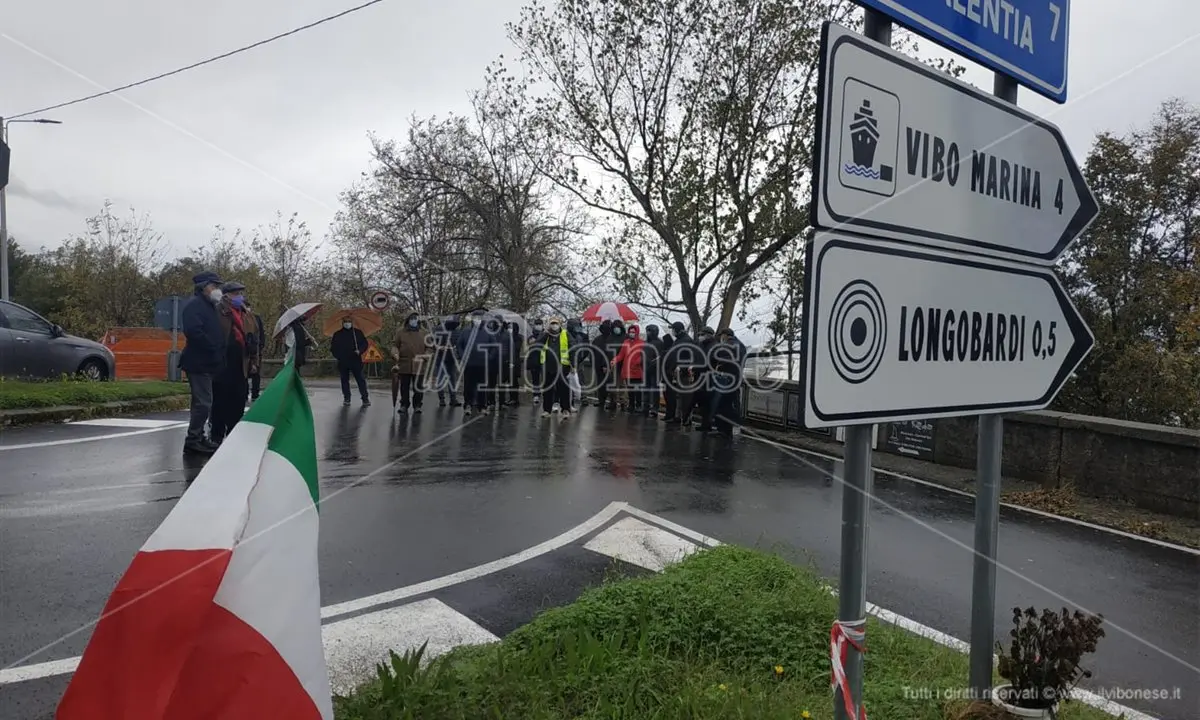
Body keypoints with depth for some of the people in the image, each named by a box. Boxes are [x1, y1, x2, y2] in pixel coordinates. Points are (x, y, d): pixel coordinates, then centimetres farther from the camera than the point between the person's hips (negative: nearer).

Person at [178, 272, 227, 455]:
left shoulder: (210, 306, 19)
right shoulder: (194, 305, -11)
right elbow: (193, 331, -25)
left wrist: (219, 354, 10)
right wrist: (213, 349, -19)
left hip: (207, 363, 10)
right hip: (198, 362, -10)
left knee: (202, 402, 16)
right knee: (203, 402, -11)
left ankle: (198, 437, 25)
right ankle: (192, 441, -5)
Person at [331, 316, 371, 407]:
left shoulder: (358, 332, 7)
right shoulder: (337, 334, 9)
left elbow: (365, 344, 7)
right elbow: (333, 348, 12)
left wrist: (360, 351, -11)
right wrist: (337, 356, -3)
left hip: (356, 361, -2)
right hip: (342, 362, 2)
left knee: (361, 379, -5)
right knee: (344, 380, 8)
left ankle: (365, 398, -2)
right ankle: (346, 398, 17)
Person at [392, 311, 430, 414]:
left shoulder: (424, 334, 10)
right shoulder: (401, 332, 8)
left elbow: (429, 347, 11)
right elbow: (395, 345, 8)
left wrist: (426, 356, -6)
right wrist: (395, 354, -10)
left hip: (419, 366, 0)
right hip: (404, 364, 0)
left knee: (418, 387, 2)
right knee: (404, 387, 8)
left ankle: (417, 406, 13)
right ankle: (404, 405, 19)